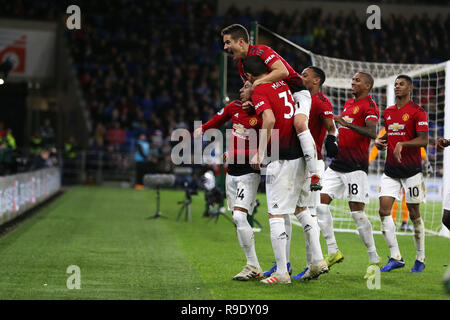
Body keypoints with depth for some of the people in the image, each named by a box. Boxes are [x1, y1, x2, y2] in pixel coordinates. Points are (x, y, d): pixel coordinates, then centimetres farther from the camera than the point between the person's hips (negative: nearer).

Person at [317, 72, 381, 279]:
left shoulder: (369, 105, -8)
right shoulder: (349, 103, 19)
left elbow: (372, 133, -24)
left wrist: (347, 124, -34)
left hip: (356, 166, -8)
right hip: (337, 163, 8)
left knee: (357, 212, -9)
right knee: (321, 202, -2)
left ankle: (374, 259, 1)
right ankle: (333, 251, 4)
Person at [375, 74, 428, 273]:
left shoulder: (417, 112, -6)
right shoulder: (388, 112, 13)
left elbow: (423, 140, -12)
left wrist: (402, 144, -25)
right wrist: (380, 141, 5)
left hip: (411, 169, -5)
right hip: (391, 170, 6)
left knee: (414, 214, 2)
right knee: (384, 210, -7)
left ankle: (420, 259, 15)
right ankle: (395, 257, -1)